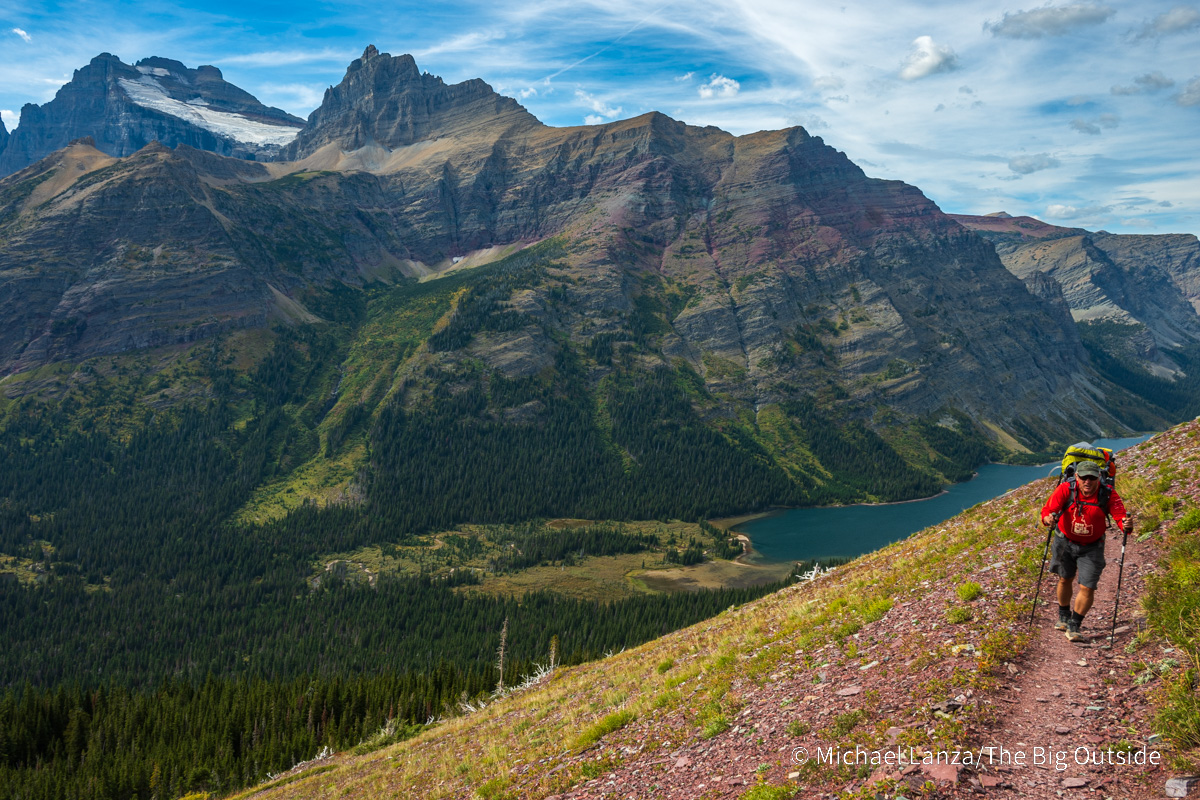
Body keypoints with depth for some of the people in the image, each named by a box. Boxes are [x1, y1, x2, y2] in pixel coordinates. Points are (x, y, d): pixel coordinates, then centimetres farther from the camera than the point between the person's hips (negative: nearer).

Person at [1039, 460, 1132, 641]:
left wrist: (1127, 525, -52)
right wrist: (1048, 519, -51)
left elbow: (1120, 516, -28)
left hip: (1092, 547, -1)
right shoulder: (1065, 489, -22)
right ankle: (1064, 617, 42)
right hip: (1065, 542, 1)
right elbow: (1048, 509, -27)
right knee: (1065, 580, 19)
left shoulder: (1109, 495, -21)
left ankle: (1074, 626, 11)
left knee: (1087, 588, -7)